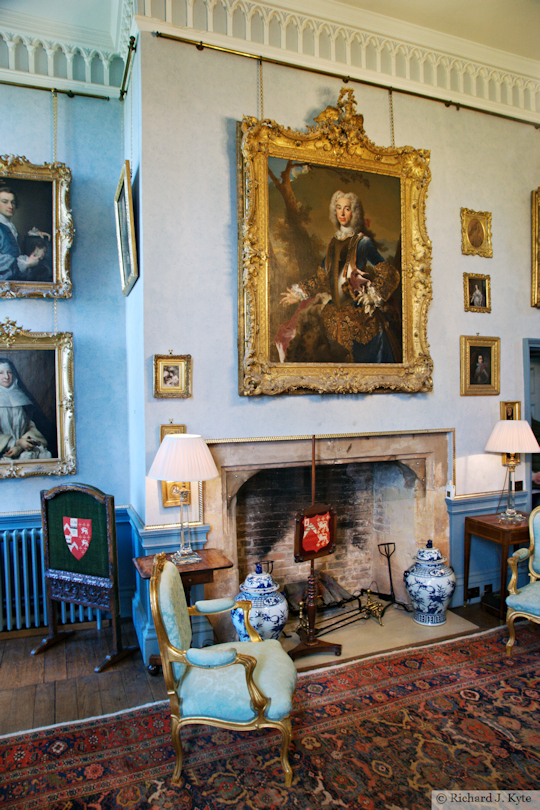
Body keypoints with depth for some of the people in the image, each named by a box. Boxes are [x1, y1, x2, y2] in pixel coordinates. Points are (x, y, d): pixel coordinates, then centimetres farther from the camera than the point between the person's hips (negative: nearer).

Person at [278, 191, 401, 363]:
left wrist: (371, 297, -14)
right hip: (335, 312, 6)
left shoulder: (363, 242, -5)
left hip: (359, 314, -5)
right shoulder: (334, 242, 12)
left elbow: (387, 273, -8)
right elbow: (322, 277, 20)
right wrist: (299, 294, 20)